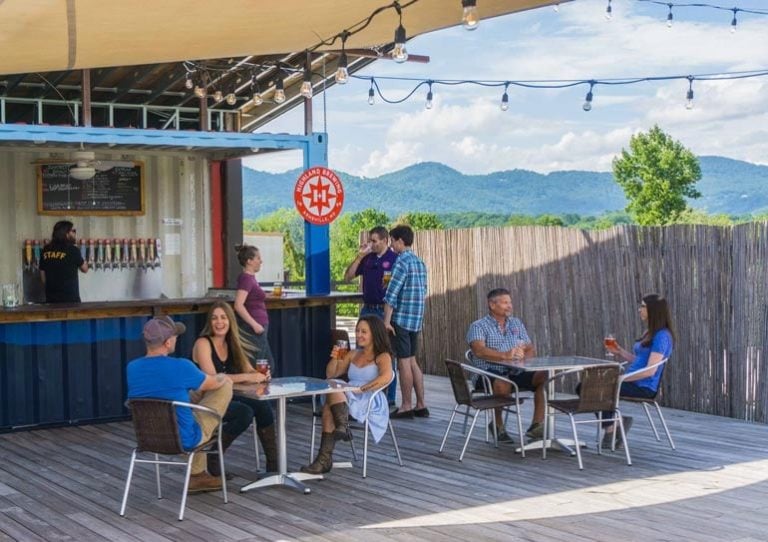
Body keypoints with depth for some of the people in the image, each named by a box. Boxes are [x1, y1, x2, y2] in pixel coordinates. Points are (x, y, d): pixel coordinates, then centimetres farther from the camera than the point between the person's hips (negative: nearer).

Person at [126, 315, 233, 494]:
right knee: (225, 385, 6)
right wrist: (222, 377, 22)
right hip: (184, 439, -6)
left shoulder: (131, 368, -7)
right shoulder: (181, 367, -24)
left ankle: (197, 475, 37)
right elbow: (213, 383, -3)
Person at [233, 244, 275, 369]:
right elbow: (238, 305, -24)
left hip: (258, 330, 10)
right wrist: (254, 324, -24)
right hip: (253, 330, -10)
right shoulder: (246, 278, -14)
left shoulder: (251, 277, 13)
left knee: (269, 366, 14)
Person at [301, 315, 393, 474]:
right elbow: (331, 374, 22)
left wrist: (362, 389, -23)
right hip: (348, 399, 5)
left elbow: (386, 377, -17)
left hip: (370, 402, -5)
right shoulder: (352, 355, 25)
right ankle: (325, 459, -40)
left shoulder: (383, 357, 5)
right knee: (329, 405, -30)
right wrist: (334, 359, 3)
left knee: (333, 390, -30)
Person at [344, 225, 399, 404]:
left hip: (386, 311, -5)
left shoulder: (395, 260, -6)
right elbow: (348, 276, 8)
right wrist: (359, 256, -2)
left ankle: (389, 396, 9)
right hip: (368, 309, 6)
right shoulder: (367, 259, 10)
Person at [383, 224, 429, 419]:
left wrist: (386, 321, -15)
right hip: (416, 320, 8)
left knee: (404, 362, -1)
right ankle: (421, 405, 15)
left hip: (401, 319, -8)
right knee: (412, 361, 14)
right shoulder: (420, 263, 13)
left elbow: (391, 295, -17)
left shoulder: (402, 262, -13)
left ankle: (406, 407, 5)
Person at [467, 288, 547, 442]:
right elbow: (479, 350, -17)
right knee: (503, 384, -38)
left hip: (516, 372, 5)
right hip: (490, 373, -5)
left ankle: (537, 425, -17)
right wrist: (505, 355, -31)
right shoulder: (478, 326, 2)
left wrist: (523, 356, -10)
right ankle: (498, 425, -13)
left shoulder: (516, 323, 21)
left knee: (544, 375, -20)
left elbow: (531, 349, 15)